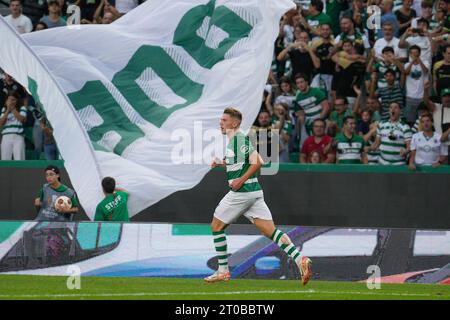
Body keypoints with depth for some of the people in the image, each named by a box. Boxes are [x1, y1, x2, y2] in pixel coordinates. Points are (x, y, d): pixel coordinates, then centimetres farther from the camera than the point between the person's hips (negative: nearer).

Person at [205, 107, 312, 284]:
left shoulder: (240, 139, -12)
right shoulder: (232, 140, 18)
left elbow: (257, 163, -20)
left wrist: (240, 181, -20)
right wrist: (222, 163, 20)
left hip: (241, 191, -9)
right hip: (254, 192, 9)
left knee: (216, 226, 5)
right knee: (270, 231, 0)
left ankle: (223, 271, 9)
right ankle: (300, 259, -14)